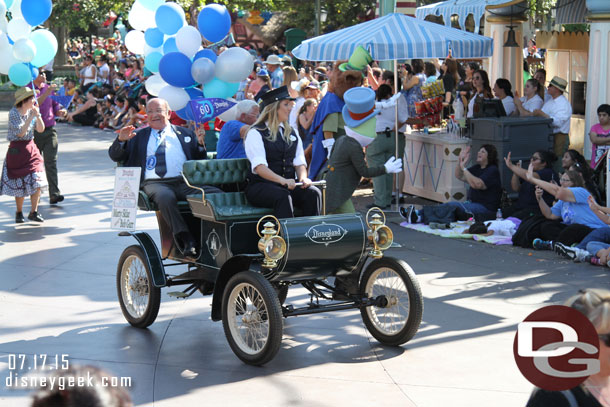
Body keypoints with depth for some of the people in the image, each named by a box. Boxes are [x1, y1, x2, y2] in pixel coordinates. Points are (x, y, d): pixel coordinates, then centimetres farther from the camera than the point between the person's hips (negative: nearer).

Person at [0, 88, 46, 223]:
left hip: (31, 148, 5)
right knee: (20, 184, 1)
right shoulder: (13, 113, -13)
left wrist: (38, 115, -12)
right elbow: (21, 133, -20)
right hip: (17, 150, -5)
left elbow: (41, 129, 2)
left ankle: (34, 212, 3)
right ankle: (19, 213, 18)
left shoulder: (32, 111, 5)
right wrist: (31, 117, -22)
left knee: (37, 181, -5)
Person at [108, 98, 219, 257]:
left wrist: (200, 143, 2)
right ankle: (185, 240, -39)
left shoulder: (185, 133, 26)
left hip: (185, 182, 2)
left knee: (216, 194, -28)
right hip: (154, 183, -1)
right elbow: (115, 156, 18)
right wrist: (121, 140, -3)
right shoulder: (139, 135, 24)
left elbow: (200, 160, 22)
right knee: (166, 197, -40)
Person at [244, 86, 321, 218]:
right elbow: (259, 166, -16)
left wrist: (303, 178, -13)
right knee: (282, 197, -36)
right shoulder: (256, 133, -3)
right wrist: (282, 180, -32)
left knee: (313, 193, -23)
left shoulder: (291, 133, 19)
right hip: (260, 186, -5)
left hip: (289, 186, 5)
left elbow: (300, 162, 11)